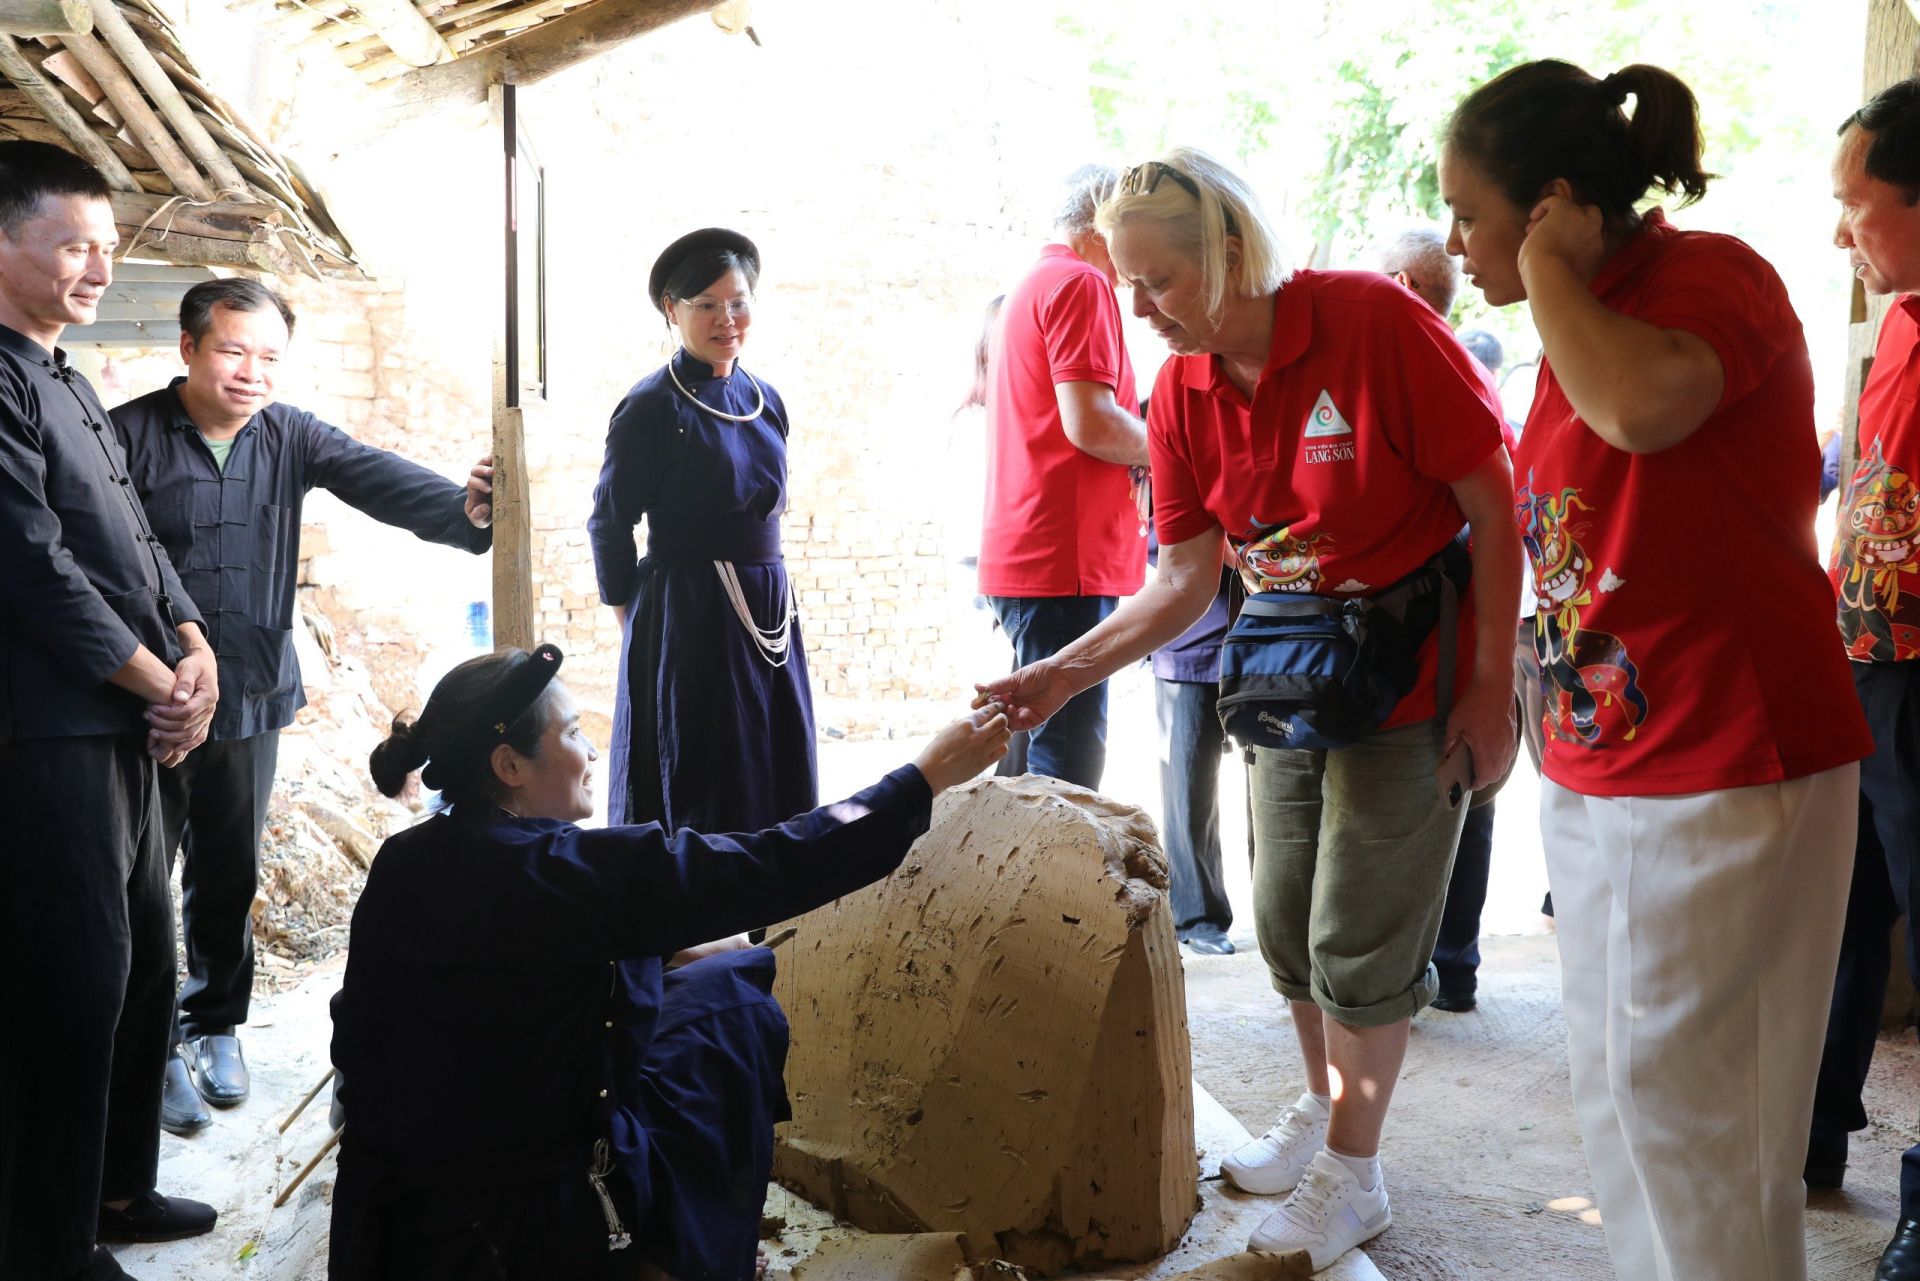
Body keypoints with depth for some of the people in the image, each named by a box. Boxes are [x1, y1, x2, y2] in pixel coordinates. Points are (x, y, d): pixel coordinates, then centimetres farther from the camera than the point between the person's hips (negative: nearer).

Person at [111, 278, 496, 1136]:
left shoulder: (289, 436, 2)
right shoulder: (131, 435, -11)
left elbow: (378, 479, -13)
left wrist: (464, 512, -33)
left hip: (253, 695, 4)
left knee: (231, 874, 14)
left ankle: (216, 1023, 32)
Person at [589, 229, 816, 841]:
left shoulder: (765, 400, 10)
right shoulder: (653, 405, -9)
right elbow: (609, 524, -6)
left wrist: (768, 593, 15)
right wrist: (638, 626, -3)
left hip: (768, 612, 7)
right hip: (687, 622, -6)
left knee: (778, 789, 11)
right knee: (700, 803, 1)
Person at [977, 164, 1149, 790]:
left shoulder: (1031, 286, 24)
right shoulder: (1082, 284, -7)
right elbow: (1090, 423, -17)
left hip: (1024, 556, 10)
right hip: (1066, 557, -10)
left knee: (1036, 760, 15)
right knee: (1068, 767, -10)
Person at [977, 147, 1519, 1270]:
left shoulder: (1375, 321, -21)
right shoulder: (1182, 397, -3)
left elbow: (1495, 501, -17)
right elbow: (1188, 580, -2)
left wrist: (1492, 684, -17)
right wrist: (1064, 673, -13)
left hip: (1412, 680, -6)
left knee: (1359, 939, 1)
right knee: (1286, 922, 15)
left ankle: (1353, 1176, 20)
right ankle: (1325, 1113, 39)